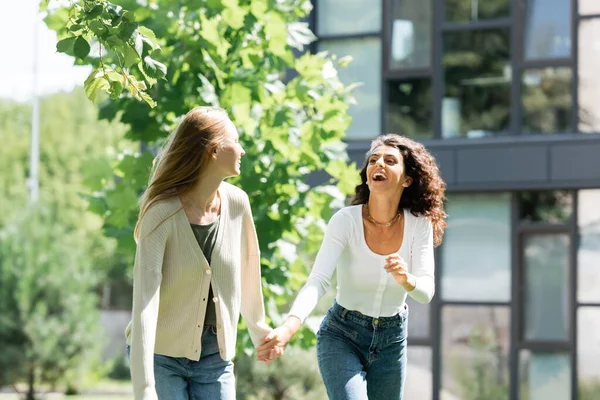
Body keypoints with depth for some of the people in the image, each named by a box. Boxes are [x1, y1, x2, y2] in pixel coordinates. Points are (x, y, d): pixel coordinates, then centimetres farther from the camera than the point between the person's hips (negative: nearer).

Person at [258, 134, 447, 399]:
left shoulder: (419, 225, -10)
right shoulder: (346, 221, -18)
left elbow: (426, 292, -14)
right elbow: (317, 281, -27)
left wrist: (406, 280, -39)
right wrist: (289, 326, -45)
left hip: (391, 340, 3)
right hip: (342, 336, -3)